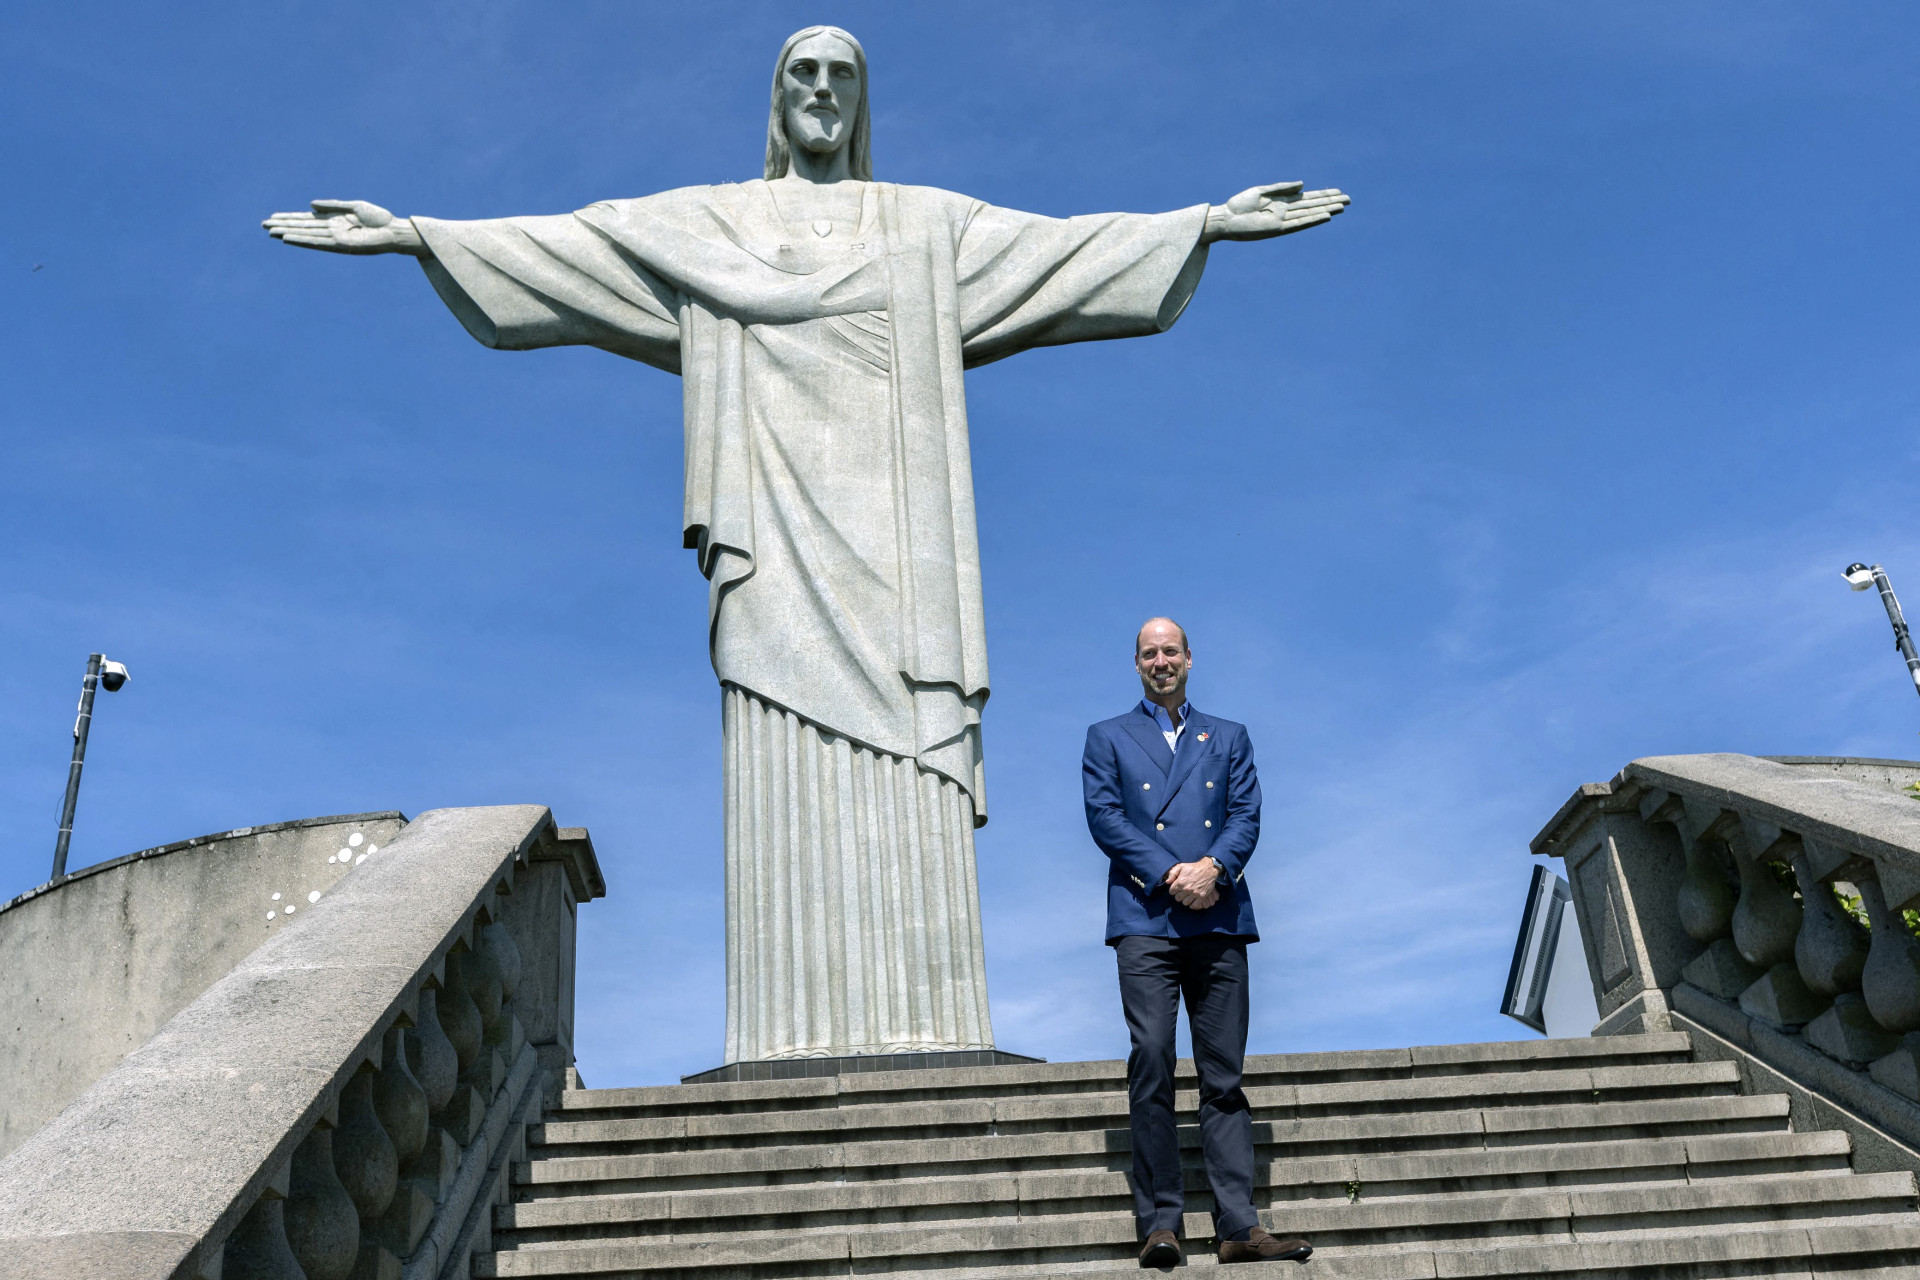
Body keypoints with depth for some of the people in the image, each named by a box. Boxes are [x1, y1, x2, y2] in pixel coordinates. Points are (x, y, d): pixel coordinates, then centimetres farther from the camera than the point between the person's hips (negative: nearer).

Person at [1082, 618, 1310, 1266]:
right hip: (1145, 919, -2)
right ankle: (1160, 1224, -6)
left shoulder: (1229, 737, 21)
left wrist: (1214, 867, -11)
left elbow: (1247, 814, 9)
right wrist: (1169, 875, -10)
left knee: (1224, 1075, 0)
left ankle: (1239, 1226, 0)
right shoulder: (1107, 738, 16)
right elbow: (1105, 817, 2)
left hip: (1219, 919, 2)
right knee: (1151, 1067, -9)